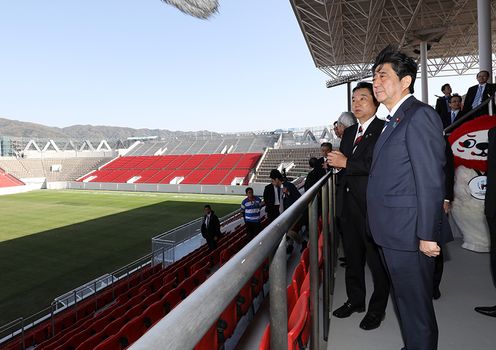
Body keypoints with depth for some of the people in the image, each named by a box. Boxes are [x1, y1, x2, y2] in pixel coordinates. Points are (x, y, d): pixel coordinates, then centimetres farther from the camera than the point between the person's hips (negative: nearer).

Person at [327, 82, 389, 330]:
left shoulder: (384, 129, -9)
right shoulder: (349, 132, 16)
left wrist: (347, 163, -19)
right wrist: (334, 160, -2)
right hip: (350, 202, 8)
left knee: (376, 258, 6)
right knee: (353, 256, 18)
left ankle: (377, 309, 25)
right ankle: (355, 300, 36)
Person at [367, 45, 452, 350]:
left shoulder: (420, 116, -15)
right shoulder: (395, 120, 15)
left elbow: (431, 180, -20)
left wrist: (427, 234, -20)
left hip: (410, 234, -9)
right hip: (394, 233, 9)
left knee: (416, 305, 8)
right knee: (406, 299, 23)